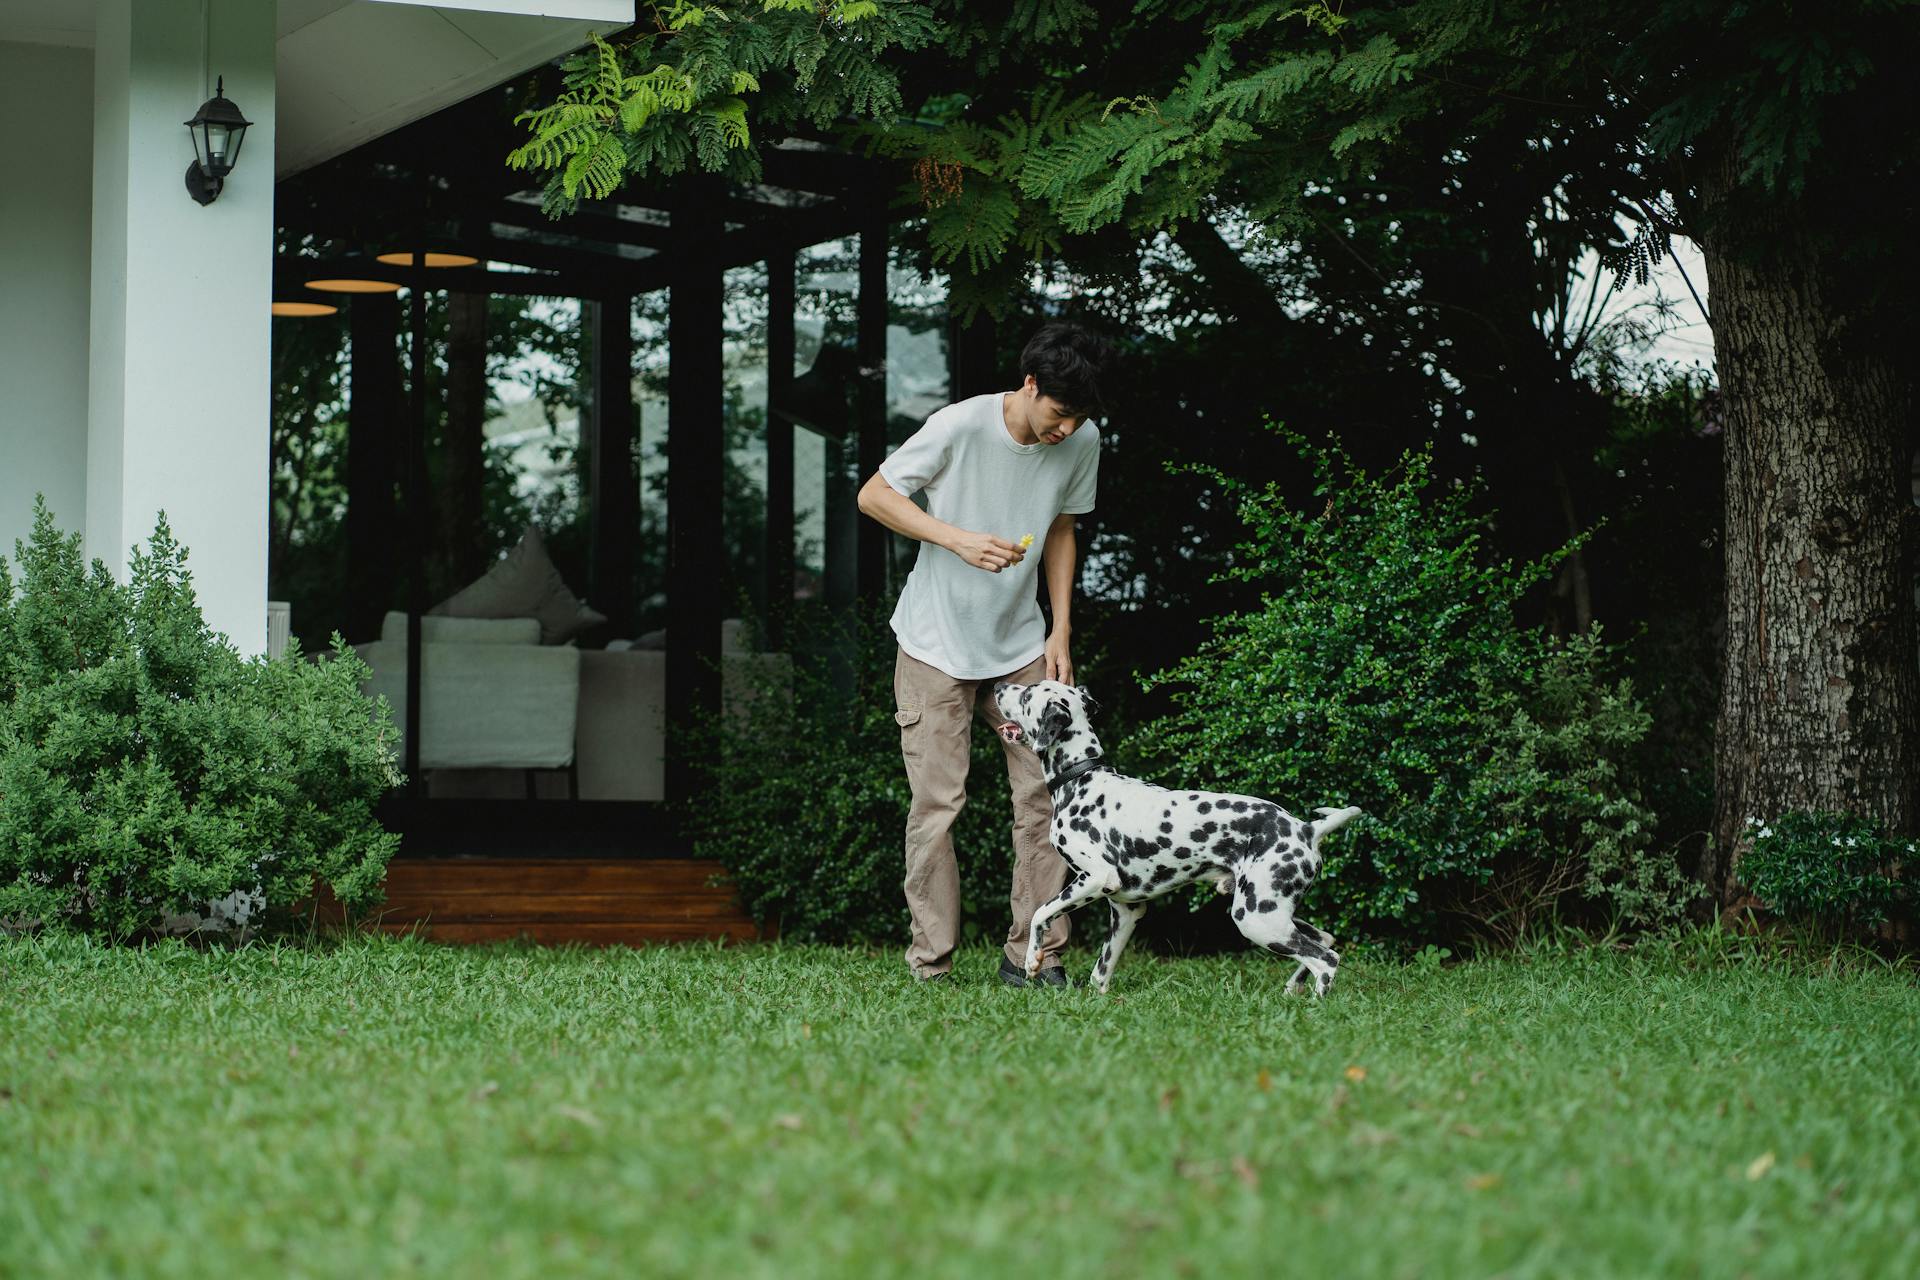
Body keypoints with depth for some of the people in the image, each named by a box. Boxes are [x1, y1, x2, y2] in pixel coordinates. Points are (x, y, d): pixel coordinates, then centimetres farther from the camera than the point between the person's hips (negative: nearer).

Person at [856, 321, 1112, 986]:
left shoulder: (1082, 442, -6)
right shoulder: (961, 426, -20)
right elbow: (874, 495, -10)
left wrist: (1061, 631, 4)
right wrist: (959, 539, -22)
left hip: (1021, 645, 4)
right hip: (936, 646, -4)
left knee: (1045, 792, -3)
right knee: (937, 801, -6)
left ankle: (1033, 953, 4)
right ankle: (930, 965, 2)